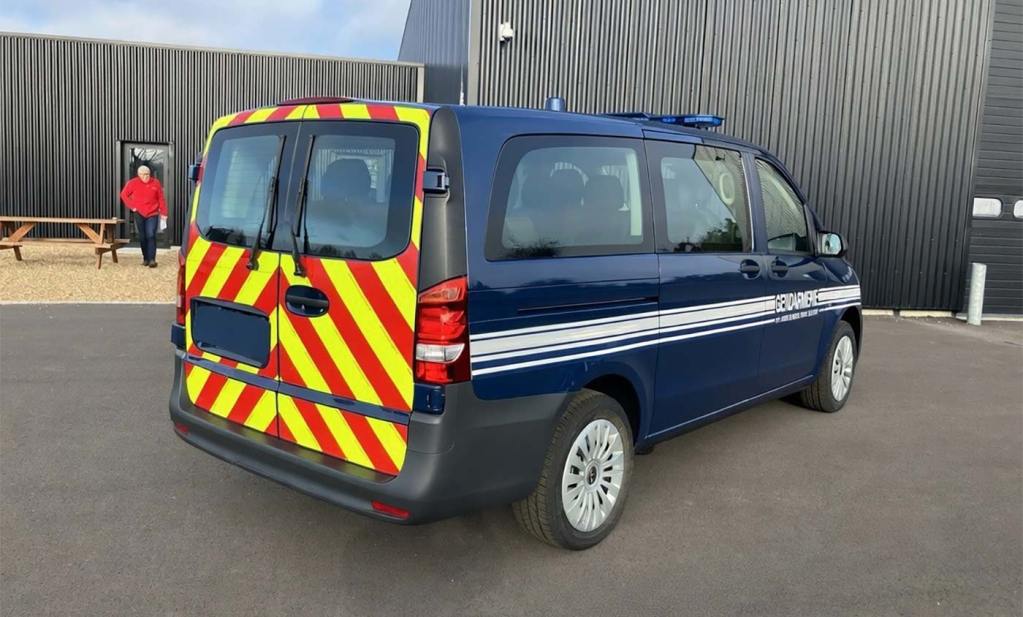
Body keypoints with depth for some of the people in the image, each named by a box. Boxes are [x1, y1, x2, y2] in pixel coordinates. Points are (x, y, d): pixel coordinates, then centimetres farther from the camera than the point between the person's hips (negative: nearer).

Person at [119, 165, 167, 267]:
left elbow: (161, 199, 2)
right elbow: (124, 194, 7)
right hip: (139, 214, 1)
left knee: (151, 235, -12)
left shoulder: (156, 183, -1)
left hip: (152, 214, -1)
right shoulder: (133, 183, -1)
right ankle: (145, 258, 17)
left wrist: (163, 213, 0)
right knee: (142, 237, 7)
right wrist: (132, 206, -1)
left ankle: (152, 259, -14)